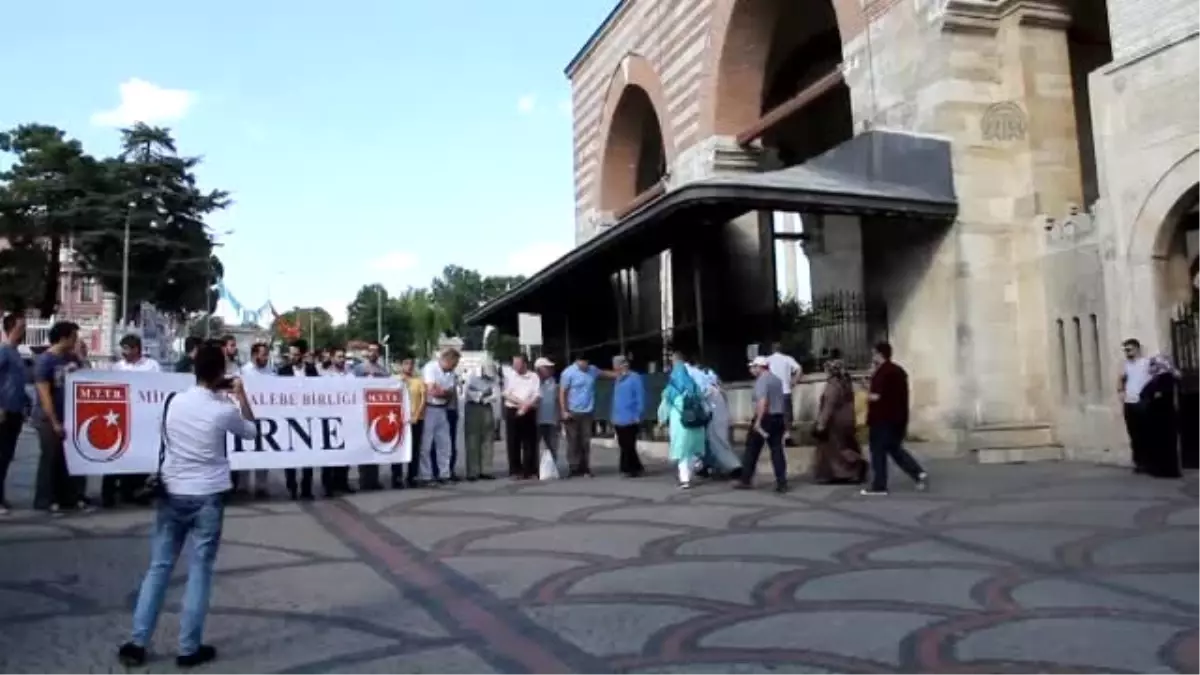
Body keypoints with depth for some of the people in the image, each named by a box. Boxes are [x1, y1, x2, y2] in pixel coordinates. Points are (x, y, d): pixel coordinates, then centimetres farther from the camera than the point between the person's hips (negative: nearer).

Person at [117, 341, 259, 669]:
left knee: (159, 567, 12)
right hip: (208, 496, -4)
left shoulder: (175, 401, -1)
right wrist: (242, 396, 11)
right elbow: (251, 431, 7)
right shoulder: (225, 410, -12)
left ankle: (137, 643, 16)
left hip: (172, 493, 4)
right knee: (200, 571, 4)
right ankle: (189, 648, 9)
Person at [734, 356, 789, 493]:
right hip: (778, 418, 7)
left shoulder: (761, 380, -12)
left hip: (764, 418, -7)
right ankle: (782, 483, -2)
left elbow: (763, 401, -23)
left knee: (752, 449, 5)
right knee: (777, 450, 4)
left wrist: (758, 421, -25)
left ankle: (745, 480, 12)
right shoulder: (776, 380, 15)